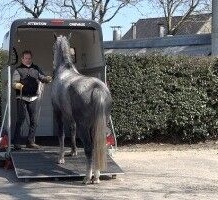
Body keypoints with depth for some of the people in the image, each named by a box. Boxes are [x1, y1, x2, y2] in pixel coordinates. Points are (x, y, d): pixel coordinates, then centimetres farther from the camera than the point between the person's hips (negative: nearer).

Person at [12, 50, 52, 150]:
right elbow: (14, 83, -4)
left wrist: (48, 79, -7)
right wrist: (19, 85, -26)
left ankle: (30, 142, 15)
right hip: (22, 98, -4)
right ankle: (16, 143, -2)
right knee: (20, 119, -7)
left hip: (33, 98, 4)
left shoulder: (36, 69, 14)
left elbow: (43, 78, 15)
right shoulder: (18, 70, 3)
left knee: (33, 120, 5)